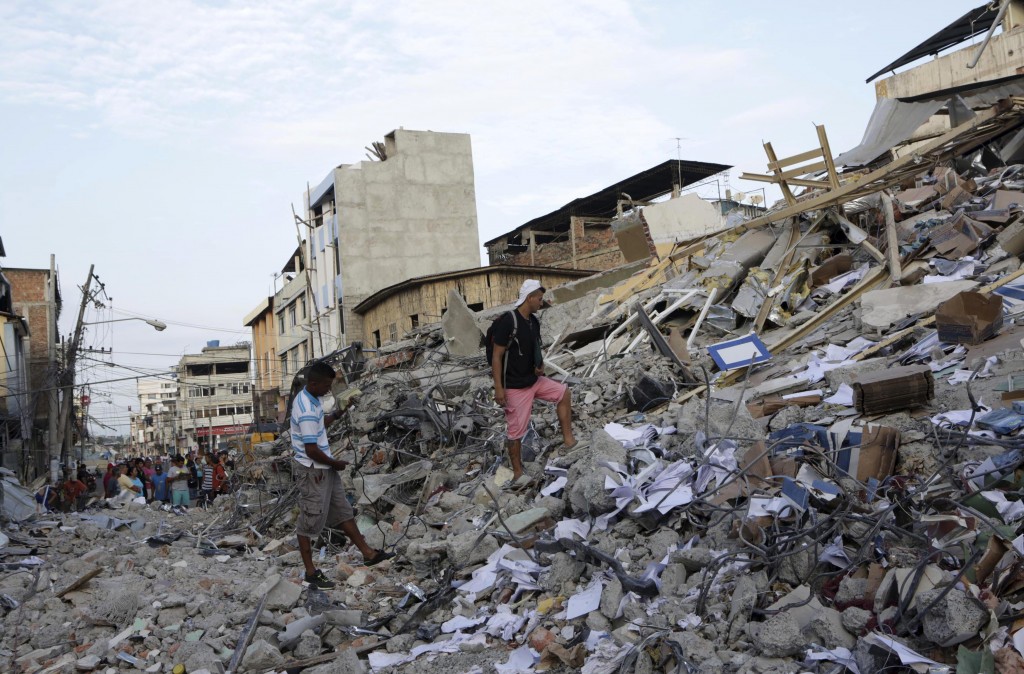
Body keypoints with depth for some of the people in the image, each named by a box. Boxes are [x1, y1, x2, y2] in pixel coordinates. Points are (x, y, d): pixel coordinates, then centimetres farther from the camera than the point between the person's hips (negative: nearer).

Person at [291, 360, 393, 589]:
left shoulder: (308, 398, 4)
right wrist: (335, 463, -12)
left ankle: (368, 553, 26)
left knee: (343, 511, 16)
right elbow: (311, 451, -27)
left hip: (325, 467, 10)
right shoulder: (307, 411, -27)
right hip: (313, 471, -10)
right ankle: (311, 573, 17)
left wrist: (337, 414, 13)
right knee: (310, 521, 4)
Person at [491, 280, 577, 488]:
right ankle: (518, 474, 13)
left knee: (564, 393, 7)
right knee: (517, 430, 0)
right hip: (515, 387, -8)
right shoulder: (508, 321, -20)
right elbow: (496, 356, -19)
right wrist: (498, 388, -22)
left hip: (534, 380, 8)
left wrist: (540, 365, -1)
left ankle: (568, 440, 12)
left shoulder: (534, 321, 5)